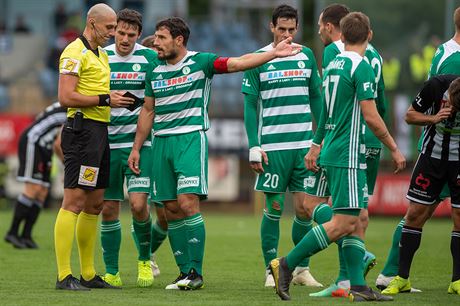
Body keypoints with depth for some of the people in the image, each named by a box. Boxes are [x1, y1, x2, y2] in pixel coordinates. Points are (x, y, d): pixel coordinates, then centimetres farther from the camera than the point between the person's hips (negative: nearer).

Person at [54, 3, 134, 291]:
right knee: (74, 201, -12)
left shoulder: (102, 54, 20)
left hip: (100, 130, 10)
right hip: (82, 129, -10)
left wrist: (119, 99, 9)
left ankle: (89, 275, 18)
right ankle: (64, 276, -13)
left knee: (95, 204, 12)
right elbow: (66, 97, -17)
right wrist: (105, 99, -15)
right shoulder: (75, 53, -10)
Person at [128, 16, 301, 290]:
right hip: (161, 142, 5)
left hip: (191, 139, -5)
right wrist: (136, 148, 19)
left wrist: (274, 53, -22)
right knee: (172, 208, 3)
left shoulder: (200, 62, -3)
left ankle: (196, 273, -11)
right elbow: (148, 112, 21)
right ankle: (185, 271, 11)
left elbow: (238, 63, -11)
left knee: (188, 202, -16)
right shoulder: (155, 72, 13)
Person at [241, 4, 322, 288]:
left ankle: (302, 269, 13)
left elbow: (316, 98, 15)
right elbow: (250, 105, 0)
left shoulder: (307, 56, 8)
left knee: (304, 209, 2)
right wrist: (254, 147, -6)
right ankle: (272, 270, 8)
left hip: (304, 144, 3)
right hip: (272, 145, -3)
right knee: (274, 209, 0)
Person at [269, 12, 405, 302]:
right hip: (348, 156, -9)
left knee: (355, 222, 8)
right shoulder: (361, 66, -13)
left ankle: (358, 286, 4)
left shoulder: (333, 65, 12)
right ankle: (286, 265, -9)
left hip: (333, 152, 9)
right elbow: (371, 116, -16)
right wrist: (394, 149, -7)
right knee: (344, 223, -9)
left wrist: (316, 146, 29)